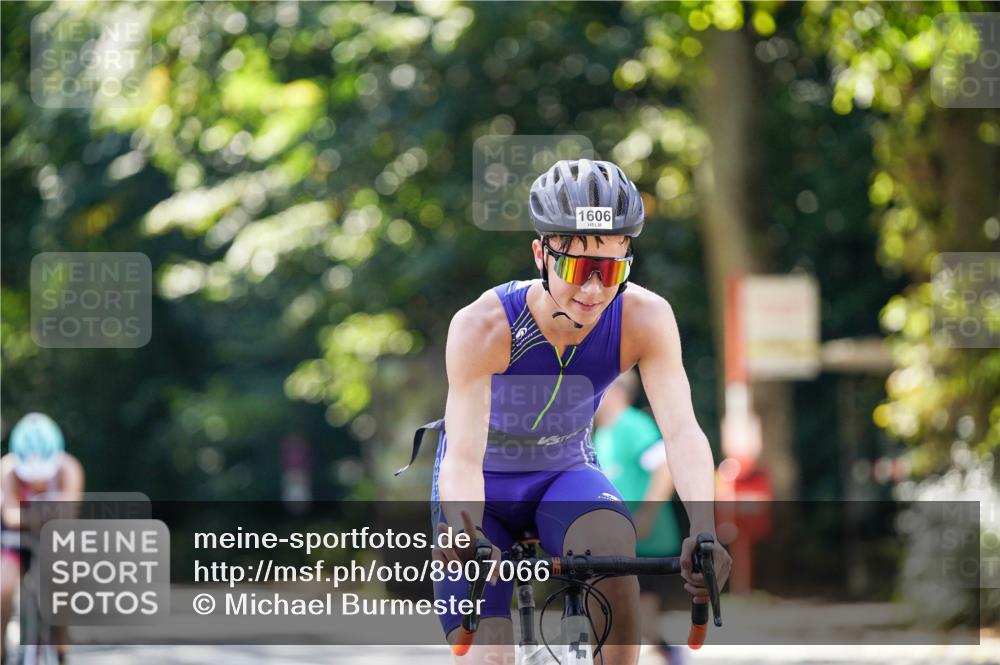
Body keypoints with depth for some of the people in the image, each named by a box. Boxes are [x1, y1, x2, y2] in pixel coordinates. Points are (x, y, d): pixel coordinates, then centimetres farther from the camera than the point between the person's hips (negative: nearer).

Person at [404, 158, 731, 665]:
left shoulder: (644, 318, -25)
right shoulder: (483, 326, -31)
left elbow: (681, 430, -32)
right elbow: (463, 456, -37)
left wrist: (704, 532, -50)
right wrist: (465, 541, -57)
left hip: (565, 474, 1)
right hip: (485, 483, -1)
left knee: (612, 550, -32)